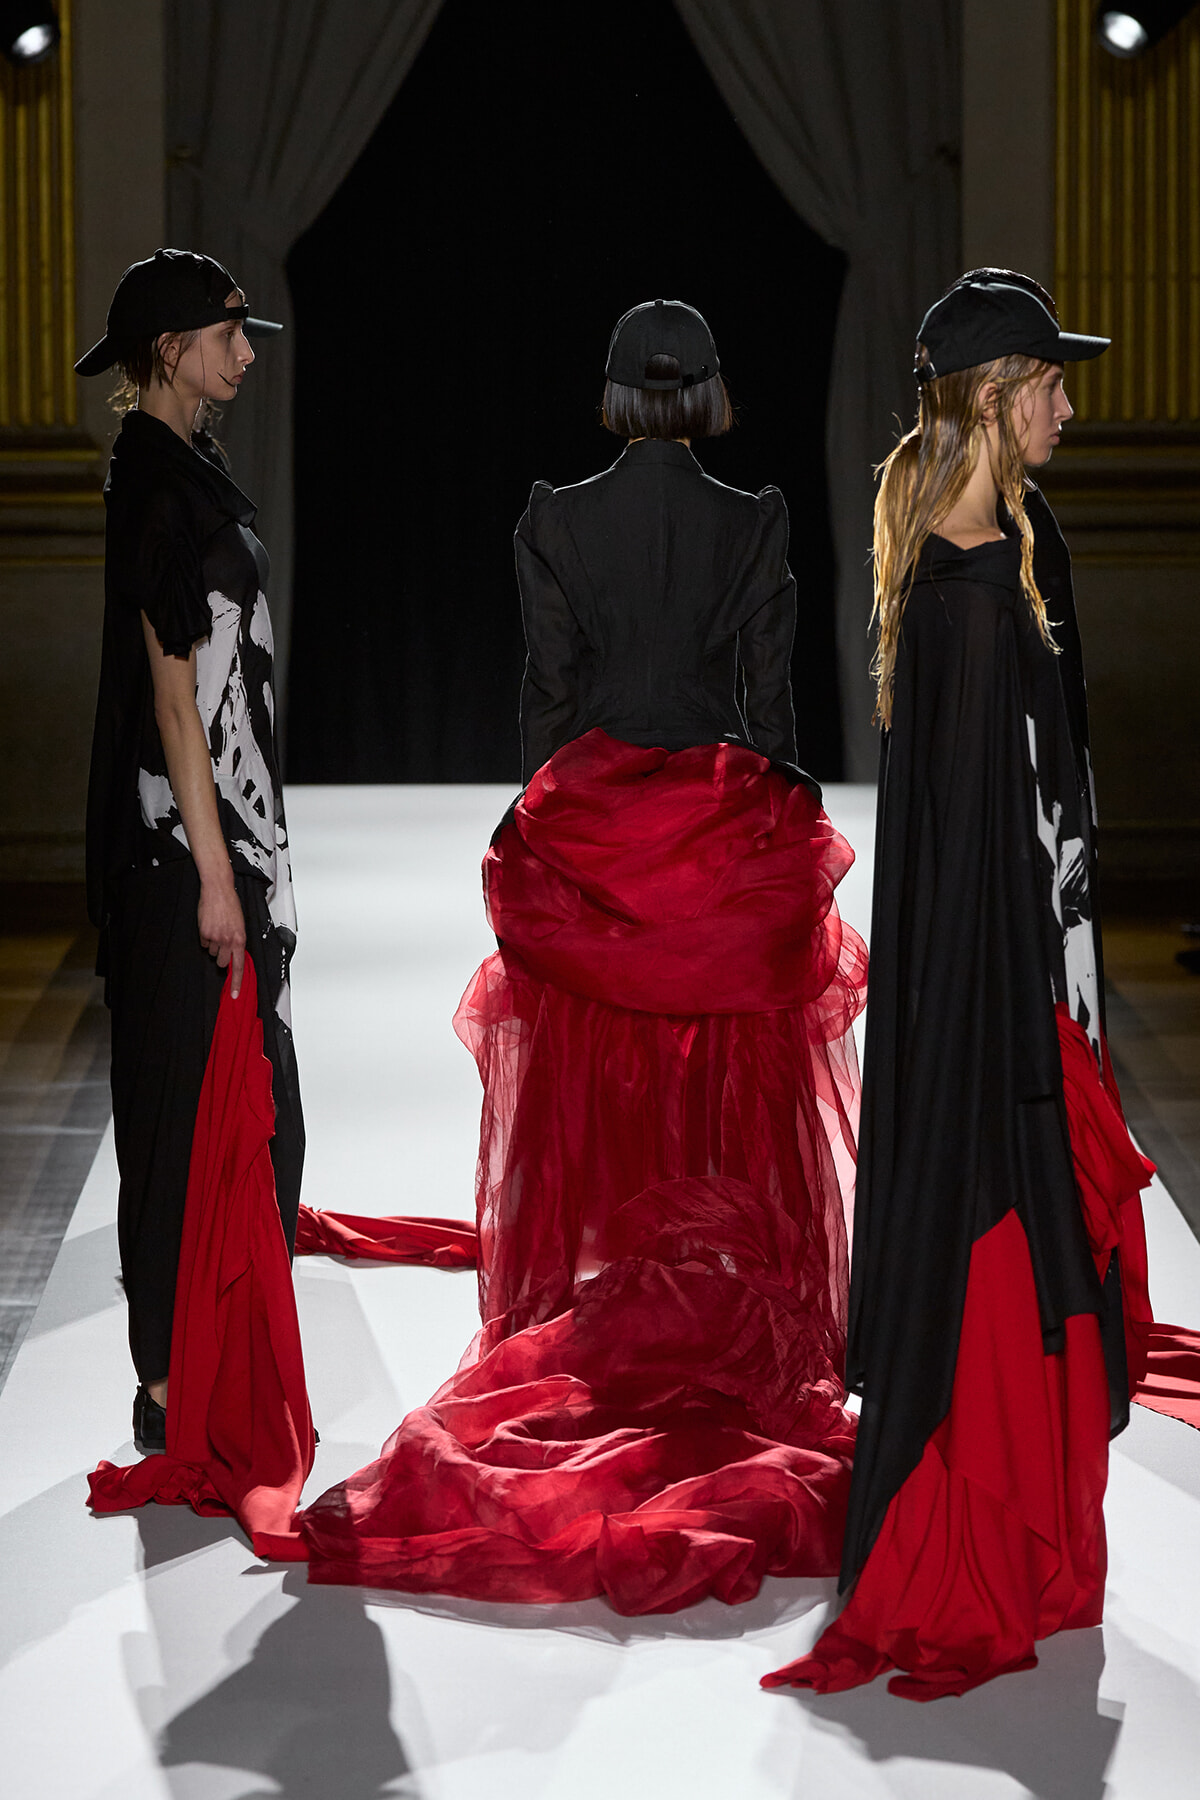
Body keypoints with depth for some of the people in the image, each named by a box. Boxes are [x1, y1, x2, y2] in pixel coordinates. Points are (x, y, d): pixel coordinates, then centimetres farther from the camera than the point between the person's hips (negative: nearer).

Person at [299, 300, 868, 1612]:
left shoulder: (555, 519, -4)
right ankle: (737, 1342, 8)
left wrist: (545, 819, 7)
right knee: (729, 1108, 6)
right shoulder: (754, 521, -4)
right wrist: (788, 838, 4)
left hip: (588, 825, 0)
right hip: (729, 825, 0)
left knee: (594, 1101, 7)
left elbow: (547, 684, -2)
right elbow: (771, 691, -3)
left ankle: (590, 1328, 8)